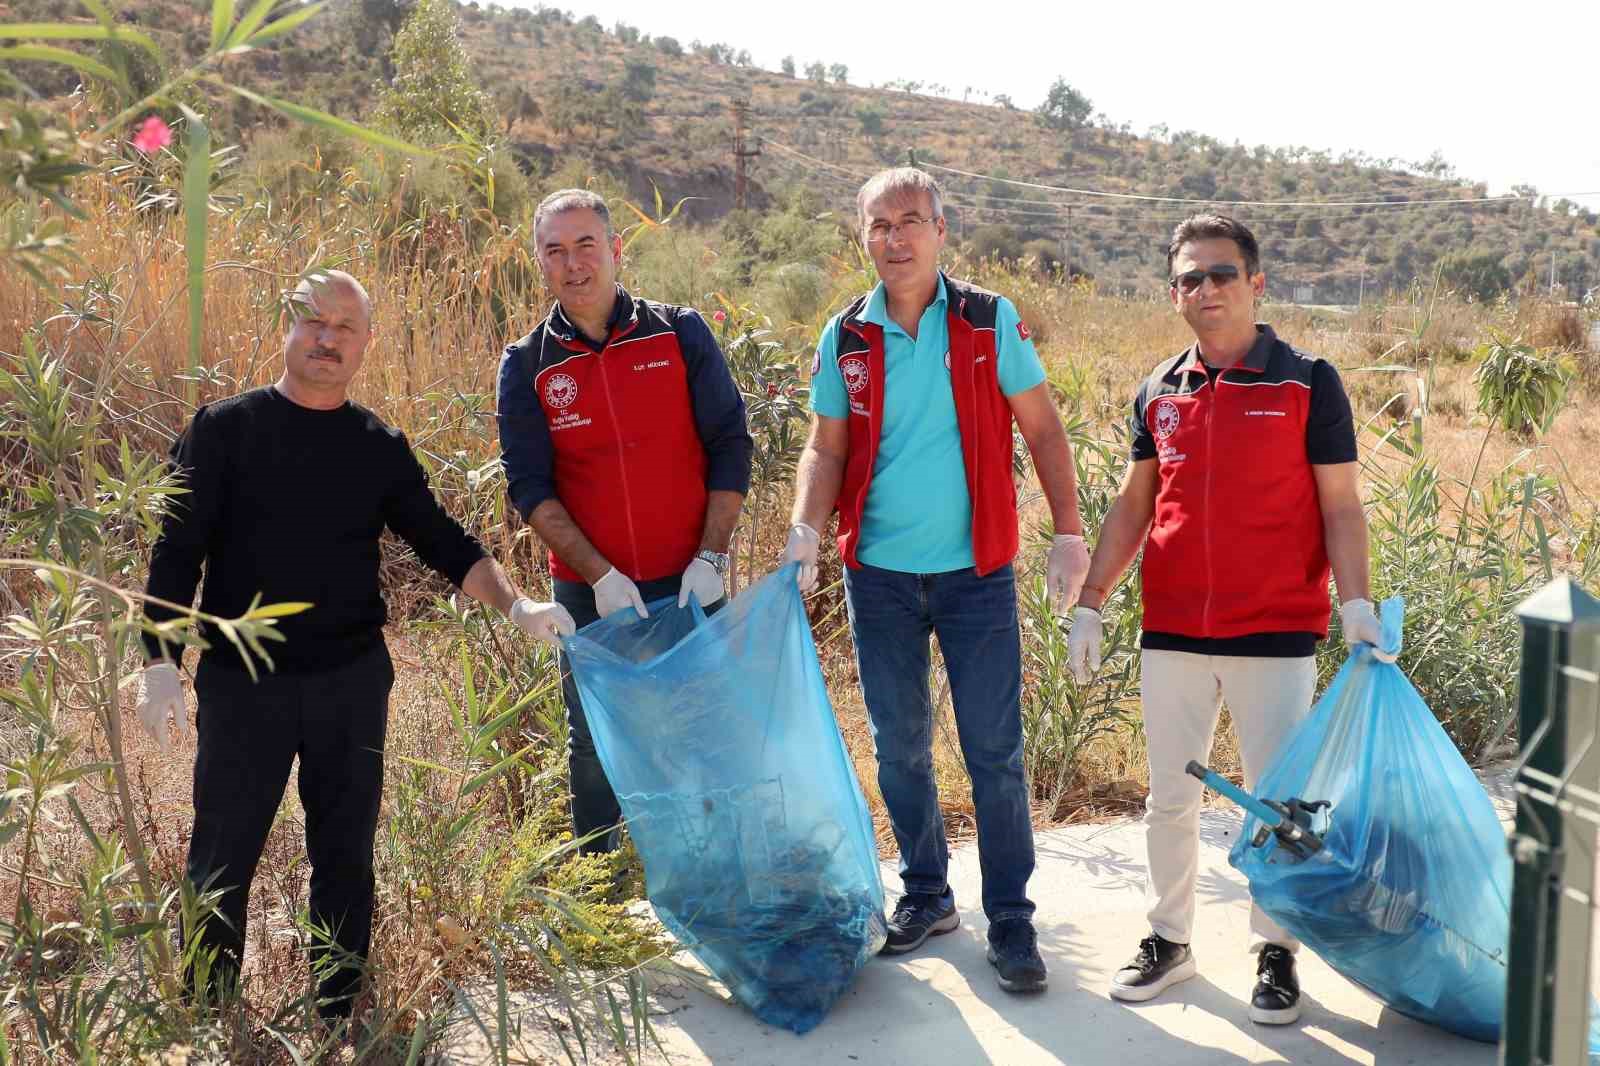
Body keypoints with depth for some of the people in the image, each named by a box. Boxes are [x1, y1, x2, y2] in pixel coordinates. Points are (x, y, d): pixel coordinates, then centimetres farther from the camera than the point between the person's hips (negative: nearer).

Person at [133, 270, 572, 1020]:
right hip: (241, 682, -2)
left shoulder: (380, 447, 6)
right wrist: (160, 664, -14)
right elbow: (177, 551, -5)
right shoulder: (225, 429, -2)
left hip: (352, 682, 3)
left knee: (346, 855, 11)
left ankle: (337, 1018, 25)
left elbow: (442, 542, 6)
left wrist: (515, 605, -9)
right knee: (222, 858, 4)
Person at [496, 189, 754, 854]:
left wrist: (711, 557, -8)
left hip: (690, 587, 0)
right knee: (595, 746, 9)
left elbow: (730, 445, 1)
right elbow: (529, 486, -3)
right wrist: (600, 575, -14)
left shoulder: (681, 334, 1)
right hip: (591, 595, 1)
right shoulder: (528, 367, 1)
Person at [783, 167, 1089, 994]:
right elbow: (826, 448, 7)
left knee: (995, 750, 0)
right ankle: (926, 894, 30)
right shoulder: (846, 337, 3)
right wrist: (807, 527, -11)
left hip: (975, 572, -2)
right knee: (900, 747, 13)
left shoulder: (991, 322, -3)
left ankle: (1010, 920, 12)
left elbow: (1042, 430, -1)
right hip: (879, 574, 3)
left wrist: (1068, 532, -9)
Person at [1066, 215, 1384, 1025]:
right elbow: (1133, 506, 13)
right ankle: (1169, 940, 28)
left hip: (1276, 637, -3)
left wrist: (1357, 603, -16)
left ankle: (1275, 954, 22)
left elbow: (1341, 508, -3)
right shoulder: (1159, 392, 7)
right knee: (1170, 798, 12)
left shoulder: (1308, 384, -3)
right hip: (1171, 635, 3)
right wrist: (1090, 602, 8)